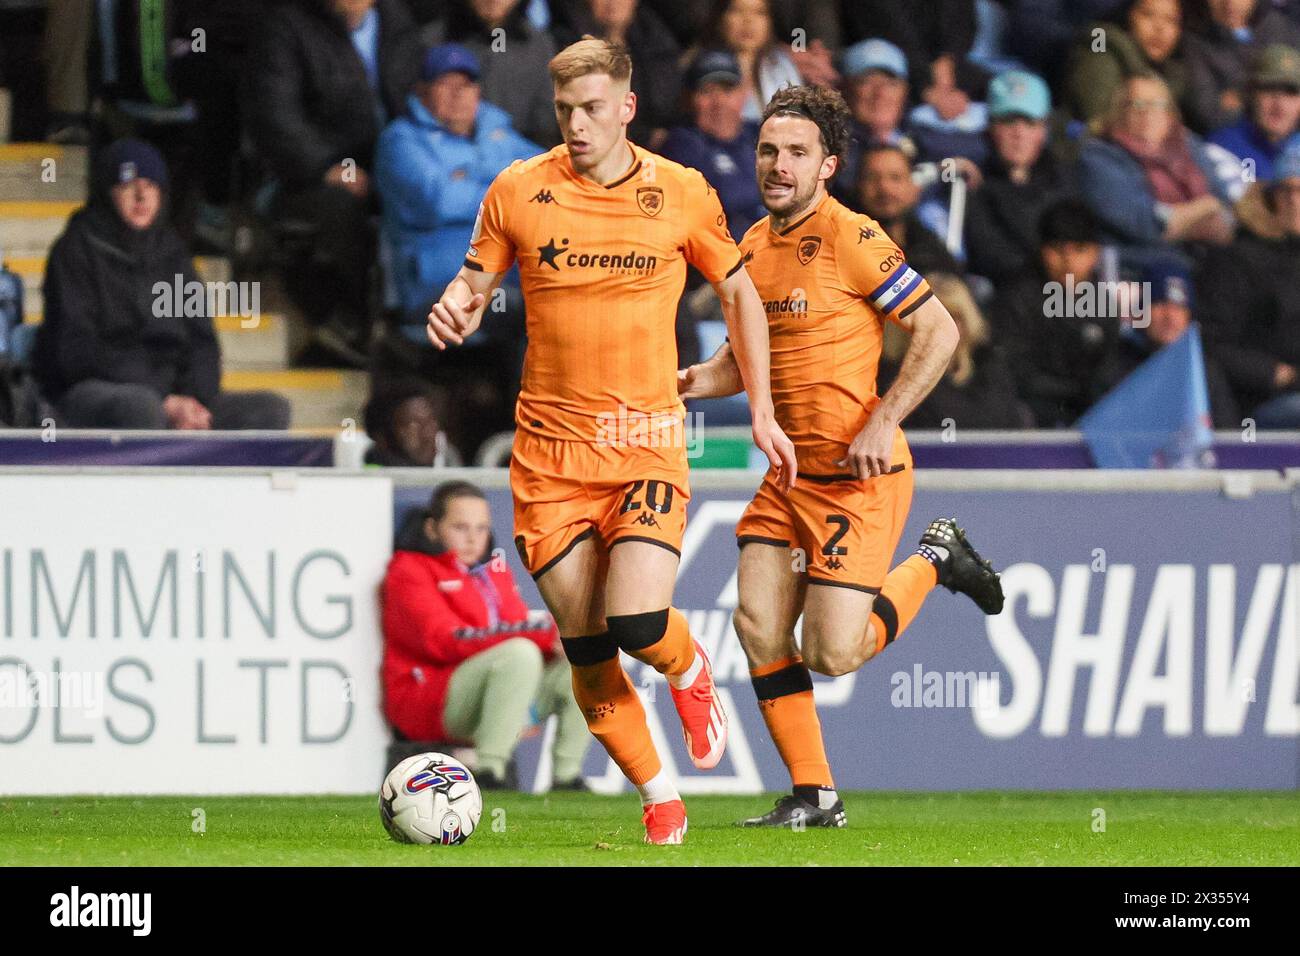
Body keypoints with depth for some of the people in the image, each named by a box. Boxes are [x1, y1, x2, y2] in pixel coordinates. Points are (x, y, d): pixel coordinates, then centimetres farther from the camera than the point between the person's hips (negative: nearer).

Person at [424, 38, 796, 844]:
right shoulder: (518, 193, 0)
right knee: (585, 645, 1)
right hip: (551, 449, 1)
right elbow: (478, 278, 12)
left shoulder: (683, 196, 1)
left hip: (646, 441, -1)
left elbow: (738, 291, 14)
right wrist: (458, 306, -13)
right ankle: (659, 797, 19)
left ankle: (689, 671, 19)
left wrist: (761, 411, 11)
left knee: (639, 625, -18)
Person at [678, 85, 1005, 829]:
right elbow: (740, 361, 21)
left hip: (859, 475, -7)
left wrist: (883, 422, -20)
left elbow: (940, 331, -14)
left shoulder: (851, 239, -14)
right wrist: (681, 382, 1)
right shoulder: (754, 247, 10)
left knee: (834, 654, -10)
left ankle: (934, 562, 16)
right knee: (759, 626, -3)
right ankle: (814, 795, 8)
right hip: (789, 473, 7)